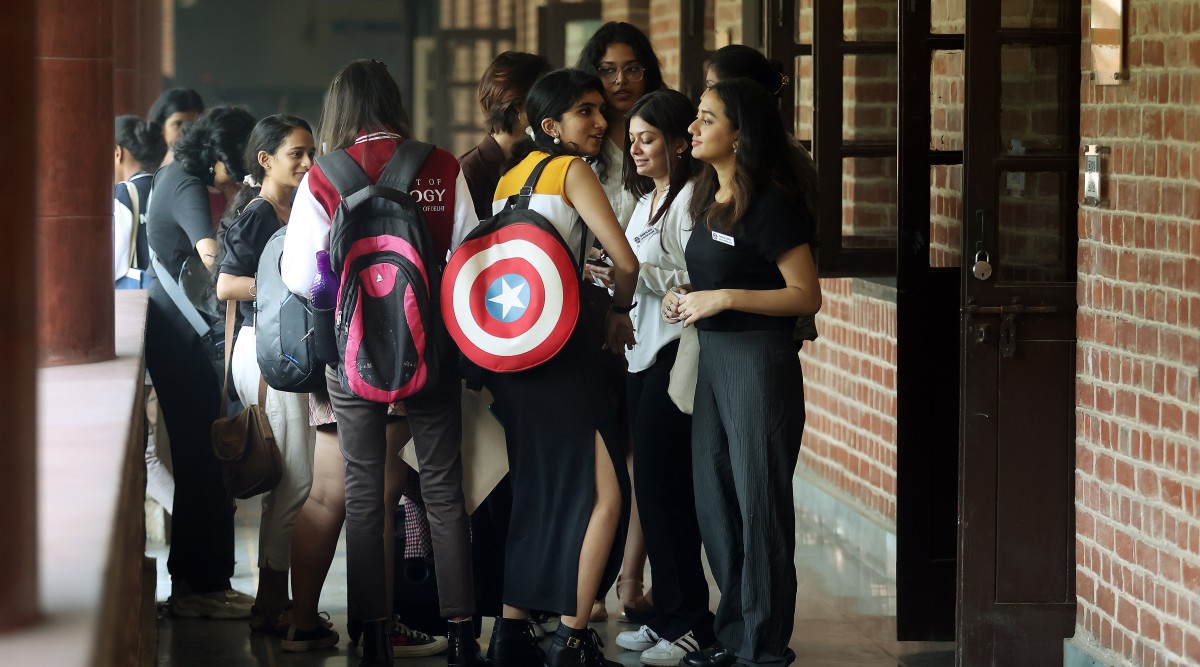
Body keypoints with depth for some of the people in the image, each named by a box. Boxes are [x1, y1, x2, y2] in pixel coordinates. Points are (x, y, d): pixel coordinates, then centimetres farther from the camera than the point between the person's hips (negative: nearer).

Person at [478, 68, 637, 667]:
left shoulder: (511, 173, 16)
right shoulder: (571, 169, -7)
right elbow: (625, 259, -14)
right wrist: (620, 312, 6)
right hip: (555, 348, -8)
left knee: (533, 493, 17)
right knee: (605, 494, -5)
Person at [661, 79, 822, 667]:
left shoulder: (768, 205, -14)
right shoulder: (710, 199, 12)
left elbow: (806, 295, -16)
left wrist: (723, 299, -19)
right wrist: (685, 299, 6)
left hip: (759, 359, -9)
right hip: (712, 356, 9)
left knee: (759, 502, -2)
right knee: (714, 502, 11)